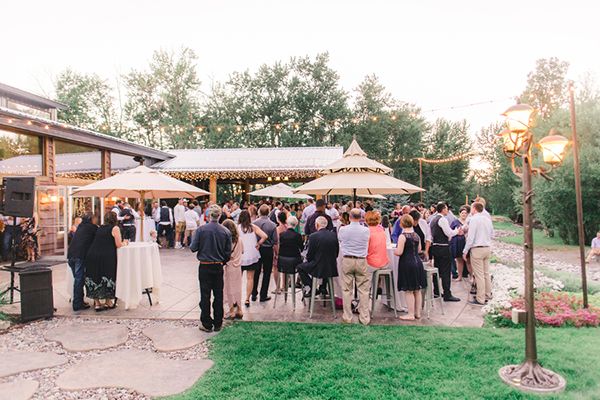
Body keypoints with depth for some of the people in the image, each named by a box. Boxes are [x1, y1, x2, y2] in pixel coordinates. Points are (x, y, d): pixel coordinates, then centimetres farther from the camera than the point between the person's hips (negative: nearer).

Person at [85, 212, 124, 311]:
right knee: (107, 279, 9)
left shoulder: (100, 228, 18)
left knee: (95, 278, 12)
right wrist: (124, 243, 18)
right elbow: (118, 245, -3)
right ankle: (108, 302, 18)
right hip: (106, 257, -5)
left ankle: (97, 303, 17)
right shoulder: (115, 228, 1)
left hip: (92, 255, 5)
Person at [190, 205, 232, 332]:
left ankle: (206, 324, 14)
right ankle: (218, 324, 20)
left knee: (205, 295, 7)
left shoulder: (201, 230, -12)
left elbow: (193, 248, -9)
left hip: (204, 267, -2)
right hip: (218, 267, 2)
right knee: (218, 295, 11)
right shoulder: (226, 231, -6)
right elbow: (228, 253, -1)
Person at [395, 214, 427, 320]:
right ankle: (417, 312, 24)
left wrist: (394, 251, 3)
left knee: (409, 291, 1)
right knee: (417, 290, 14)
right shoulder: (417, 236, 6)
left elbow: (399, 252, -18)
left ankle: (411, 314, 7)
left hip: (407, 264, -7)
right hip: (417, 263, 7)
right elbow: (419, 250, 15)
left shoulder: (402, 236, -15)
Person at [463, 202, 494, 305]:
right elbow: (492, 235, 17)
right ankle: (487, 294, 28)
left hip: (477, 249, -8)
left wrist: (465, 251, -10)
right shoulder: (488, 219, 9)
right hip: (487, 248, 8)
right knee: (486, 273, 17)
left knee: (479, 275, -4)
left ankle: (480, 299, 1)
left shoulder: (474, 219, -13)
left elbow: (470, 237, -16)